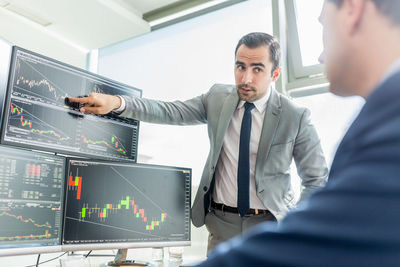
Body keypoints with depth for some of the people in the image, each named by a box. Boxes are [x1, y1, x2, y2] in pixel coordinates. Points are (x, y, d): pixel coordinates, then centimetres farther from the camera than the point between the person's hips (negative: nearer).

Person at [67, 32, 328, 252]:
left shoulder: (296, 117, -10)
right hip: (222, 223, 2)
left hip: (270, 224, -2)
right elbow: (170, 112, -7)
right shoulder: (218, 97, -1)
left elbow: (318, 181, -4)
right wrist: (116, 102, -20)